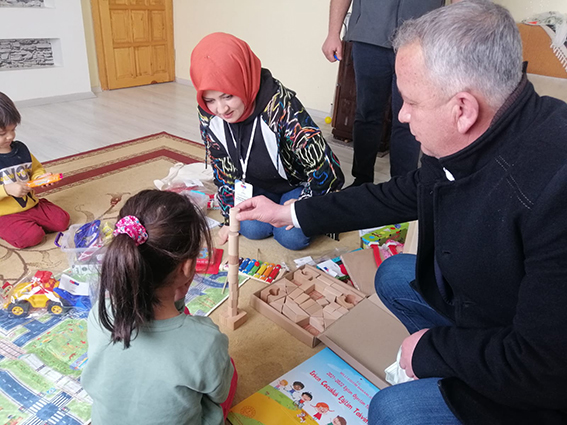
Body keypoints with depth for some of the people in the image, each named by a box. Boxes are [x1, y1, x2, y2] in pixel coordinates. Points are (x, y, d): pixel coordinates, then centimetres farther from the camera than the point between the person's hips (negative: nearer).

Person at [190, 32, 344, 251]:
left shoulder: (281, 106, -33)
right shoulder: (208, 114, -17)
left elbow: (327, 170, -31)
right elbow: (222, 169, -2)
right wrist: (231, 218, 1)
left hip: (297, 185, -3)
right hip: (255, 186, 4)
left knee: (291, 236, -22)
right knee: (253, 228, -20)